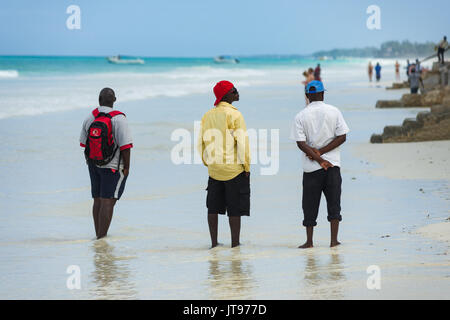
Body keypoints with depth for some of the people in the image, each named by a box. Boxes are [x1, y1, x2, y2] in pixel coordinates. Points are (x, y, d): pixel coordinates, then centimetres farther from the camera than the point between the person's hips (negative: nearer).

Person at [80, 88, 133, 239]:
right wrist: (127, 167, -9)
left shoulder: (89, 118, 1)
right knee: (108, 202, -6)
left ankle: (99, 235, 22)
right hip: (112, 167, -6)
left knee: (98, 201, 14)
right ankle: (102, 238, -9)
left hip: (93, 164, 6)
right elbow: (125, 145, -19)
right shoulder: (118, 119, -16)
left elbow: (84, 142, 9)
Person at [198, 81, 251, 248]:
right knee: (235, 209, 0)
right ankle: (235, 243, 1)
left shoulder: (207, 116, 8)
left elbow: (201, 143, 12)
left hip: (214, 169, 6)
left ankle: (214, 242, 14)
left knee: (213, 207, 11)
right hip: (234, 169, -6)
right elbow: (242, 142, -13)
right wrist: (246, 166, -7)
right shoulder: (234, 115, -11)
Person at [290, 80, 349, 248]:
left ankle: (309, 241, 8)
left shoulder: (301, 116, -1)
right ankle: (334, 240, 2)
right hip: (333, 165, 0)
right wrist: (321, 152, -7)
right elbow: (342, 137, -4)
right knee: (334, 203, 5)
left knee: (310, 205, 7)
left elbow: (301, 143, -9)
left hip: (311, 167, 0)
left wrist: (318, 157, -10)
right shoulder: (334, 112, 1)